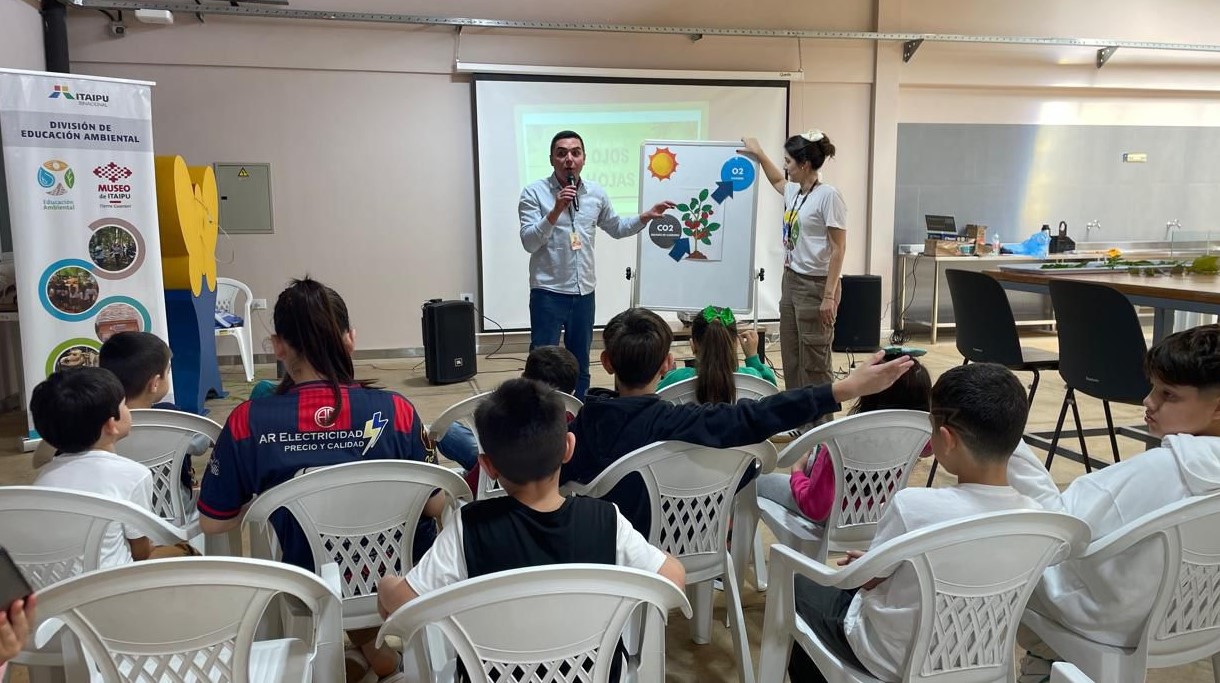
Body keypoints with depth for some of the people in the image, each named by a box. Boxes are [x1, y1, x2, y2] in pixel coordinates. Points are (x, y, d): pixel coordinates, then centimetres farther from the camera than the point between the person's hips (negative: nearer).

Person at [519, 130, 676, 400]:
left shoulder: (596, 193, 6)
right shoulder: (534, 192, -8)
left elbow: (616, 228, 20)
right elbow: (529, 242, -16)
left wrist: (646, 217, 7)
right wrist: (556, 211, -27)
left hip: (584, 292, 5)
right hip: (548, 293, -4)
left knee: (580, 363, 17)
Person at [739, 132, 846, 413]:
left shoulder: (828, 195, -15)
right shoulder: (795, 192, 9)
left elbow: (838, 248, -16)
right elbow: (777, 181, 36)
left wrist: (829, 296, -19)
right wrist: (759, 155, 34)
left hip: (815, 286, -9)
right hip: (791, 281, 9)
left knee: (814, 363, -4)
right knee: (791, 359, 13)